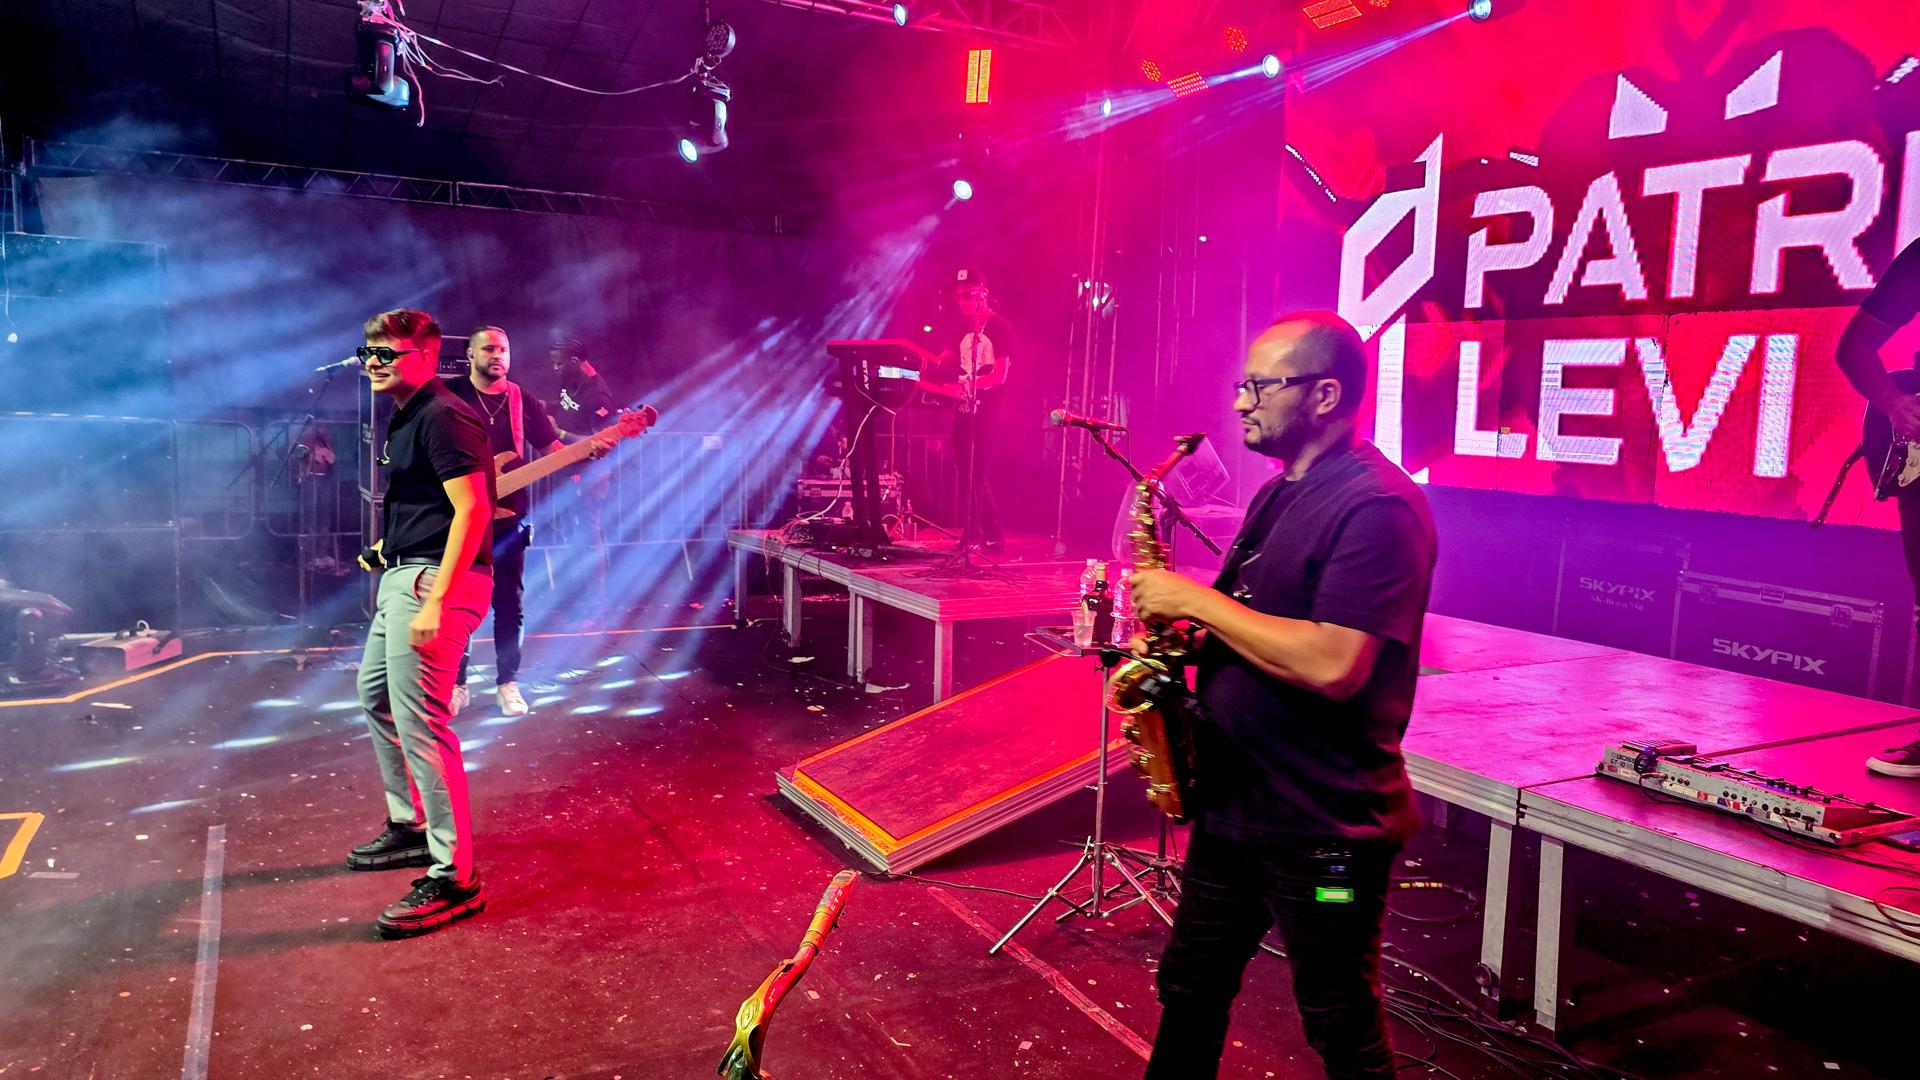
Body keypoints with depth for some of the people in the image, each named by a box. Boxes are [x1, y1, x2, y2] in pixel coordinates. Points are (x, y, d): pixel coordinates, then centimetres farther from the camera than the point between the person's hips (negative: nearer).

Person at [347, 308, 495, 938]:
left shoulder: (442, 416, -15)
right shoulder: (406, 416, 18)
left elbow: (472, 509, -23)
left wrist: (435, 601, -28)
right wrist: (386, 546, 19)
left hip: (433, 580, -12)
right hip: (402, 577, 12)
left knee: (420, 724, -13)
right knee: (376, 695, 24)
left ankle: (452, 878, -7)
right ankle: (409, 826, 38)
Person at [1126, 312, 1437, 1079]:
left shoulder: (1377, 505, -19)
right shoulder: (1278, 495, 11)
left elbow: (1332, 664, -30)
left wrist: (1196, 601, -21)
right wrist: (1185, 636, -1)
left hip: (1324, 828, -9)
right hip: (1231, 805, 9)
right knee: (1189, 994, 21)